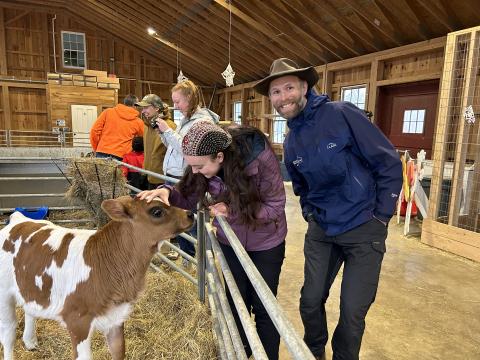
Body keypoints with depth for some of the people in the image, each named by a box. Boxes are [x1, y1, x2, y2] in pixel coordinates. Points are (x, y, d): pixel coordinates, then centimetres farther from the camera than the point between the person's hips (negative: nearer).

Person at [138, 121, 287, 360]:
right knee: (235, 302, 17)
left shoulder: (260, 158, -32)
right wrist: (167, 192, -33)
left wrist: (232, 210, -35)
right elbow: (188, 198, -11)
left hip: (266, 243, -3)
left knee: (262, 306, 8)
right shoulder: (202, 164, -19)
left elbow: (275, 206, -24)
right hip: (230, 241, 4)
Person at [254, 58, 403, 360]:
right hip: (320, 230, 5)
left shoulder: (341, 114, -14)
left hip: (364, 229, -5)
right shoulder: (291, 143, 5)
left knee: (353, 311, 3)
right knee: (310, 300, 11)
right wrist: (309, 213, 8)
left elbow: (389, 163, -11)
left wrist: (381, 217, -9)